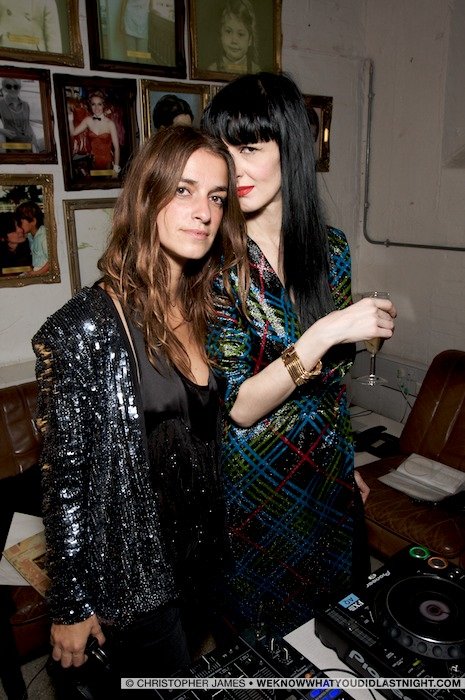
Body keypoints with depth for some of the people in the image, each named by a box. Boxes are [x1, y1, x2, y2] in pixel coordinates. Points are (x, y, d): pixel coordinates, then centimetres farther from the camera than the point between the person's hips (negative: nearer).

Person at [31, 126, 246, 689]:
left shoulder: (204, 310, -2)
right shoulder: (86, 328, -22)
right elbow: (64, 476, -17)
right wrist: (70, 605, -10)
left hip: (204, 553, 7)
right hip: (134, 570, -6)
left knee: (194, 668, 26)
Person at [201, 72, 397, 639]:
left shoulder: (330, 250, -4)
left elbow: (332, 376, 7)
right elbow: (239, 406, -22)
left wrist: (347, 463, 13)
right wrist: (325, 332, -31)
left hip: (328, 477, 5)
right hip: (257, 485, -4)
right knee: (266, 645, 19)